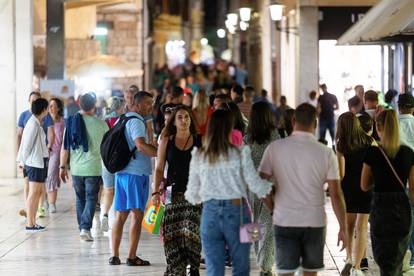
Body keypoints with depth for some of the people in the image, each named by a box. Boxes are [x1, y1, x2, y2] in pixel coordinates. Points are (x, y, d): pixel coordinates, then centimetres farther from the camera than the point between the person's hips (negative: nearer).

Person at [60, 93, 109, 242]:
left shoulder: (71, 122, -1)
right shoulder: (100, 124, -8)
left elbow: (65, 147, 0)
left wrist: (63, 166, 8)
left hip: (76, 168, 3)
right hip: (94, 168, -3)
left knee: (80, 199, 16)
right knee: (91, 198, 1)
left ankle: (82, 228, 21)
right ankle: (86, 228, -13)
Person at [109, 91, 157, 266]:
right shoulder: (136, 121, -12)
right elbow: (141, 145, -25)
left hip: (121, 172, 9)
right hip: (137, 173, -9)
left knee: (120, 215, 10)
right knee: (137, 215, -4)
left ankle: (114, 255, 10)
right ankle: (132, 257, -5)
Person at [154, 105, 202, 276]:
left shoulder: (200, 141, 5)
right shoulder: (166, 141, 7)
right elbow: (159, 169, 8)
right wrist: (156, 191, -1)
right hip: (173, 193, 1)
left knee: (191, 230, -14)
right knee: (172, 234, -3)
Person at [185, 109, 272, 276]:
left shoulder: (198, 156, 1)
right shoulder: (240, 154, -7)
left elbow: (192, 193, 6)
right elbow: (255, 185, -6)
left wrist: (193, 197, 29)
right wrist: (270, 187, 15)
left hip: (210, 212, 2)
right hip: (236, 211, -2)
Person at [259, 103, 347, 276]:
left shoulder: (275, 148, -4)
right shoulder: (326, 153, -5)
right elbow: (336, 194, -4)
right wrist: (342, 228, 4)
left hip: (284, 221, 0)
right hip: (315, 222, 0)